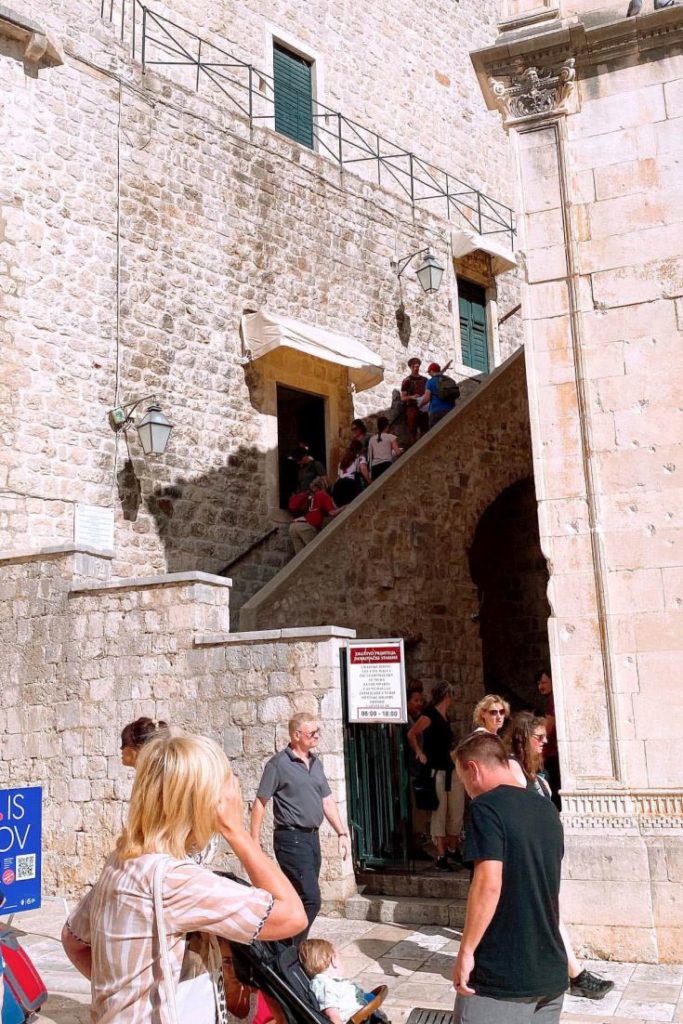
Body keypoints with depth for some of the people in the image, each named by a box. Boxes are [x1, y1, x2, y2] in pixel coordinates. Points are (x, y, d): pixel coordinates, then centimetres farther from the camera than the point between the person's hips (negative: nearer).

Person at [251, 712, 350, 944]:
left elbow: (327, 800, 16)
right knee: (311, 899, -12)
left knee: (301, 897, 12)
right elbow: (260, 803, -8)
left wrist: (342, 833, 11)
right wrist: (254, 842, -10)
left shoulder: (315, 762, 11)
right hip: (291, 838, -7)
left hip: (312, 837, 7)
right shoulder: (279, 764, -10)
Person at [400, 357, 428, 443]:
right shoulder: (407, 381, 2)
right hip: (412, 408, -4)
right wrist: (411, 397, -20)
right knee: (413, 431, -4)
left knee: (425, 431, 1)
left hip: (424, 408, 4)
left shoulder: (424, 380, 14)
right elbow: (403, 398, -1)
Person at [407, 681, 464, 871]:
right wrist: (419, 753, -12)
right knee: (439, 812, -2)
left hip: (452, 770, 8)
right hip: (436, 771, -8)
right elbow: (411, 734, -16)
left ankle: (453, 850, 26)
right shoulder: (430, 715, -11)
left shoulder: (445, 717, 14)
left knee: (456, 812, 11)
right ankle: (441, 856, 4)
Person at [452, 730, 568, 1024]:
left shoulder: (487, 807, -14)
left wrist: (466, 950, -15)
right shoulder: (547, 808, 11)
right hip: (551, 971, 8)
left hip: (500, 976, -7)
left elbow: (489, 884, -23)